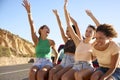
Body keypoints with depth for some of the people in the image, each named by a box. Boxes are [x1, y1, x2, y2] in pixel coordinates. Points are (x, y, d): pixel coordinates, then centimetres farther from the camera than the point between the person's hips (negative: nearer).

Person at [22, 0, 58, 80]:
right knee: (32, 72, -36)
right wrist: (29, 11, -19)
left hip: (48, 63, -1)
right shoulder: (36, 40, 6)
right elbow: (32, 26, -7)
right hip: (37, 63, 1)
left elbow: (56, 53, 24)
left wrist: (55, 62, 4)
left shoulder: (51, 41, 8)